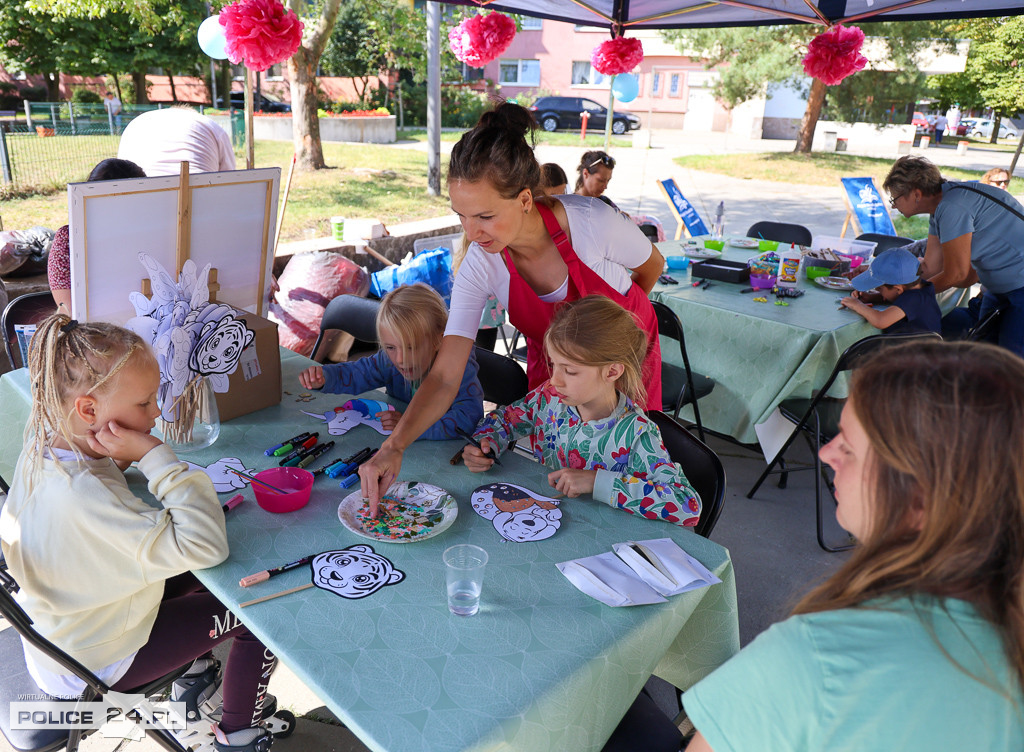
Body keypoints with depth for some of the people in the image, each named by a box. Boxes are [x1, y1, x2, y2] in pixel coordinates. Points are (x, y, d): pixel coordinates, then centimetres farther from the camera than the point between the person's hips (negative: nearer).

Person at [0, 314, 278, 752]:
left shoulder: (44, 442, -13)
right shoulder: (82, 497, -40)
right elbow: (206, 545, -41)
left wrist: (124, 461, -11)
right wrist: (156, 457, -38)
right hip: (91, 667, -8)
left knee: (210, 578, 19)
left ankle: (193, 671, 36)